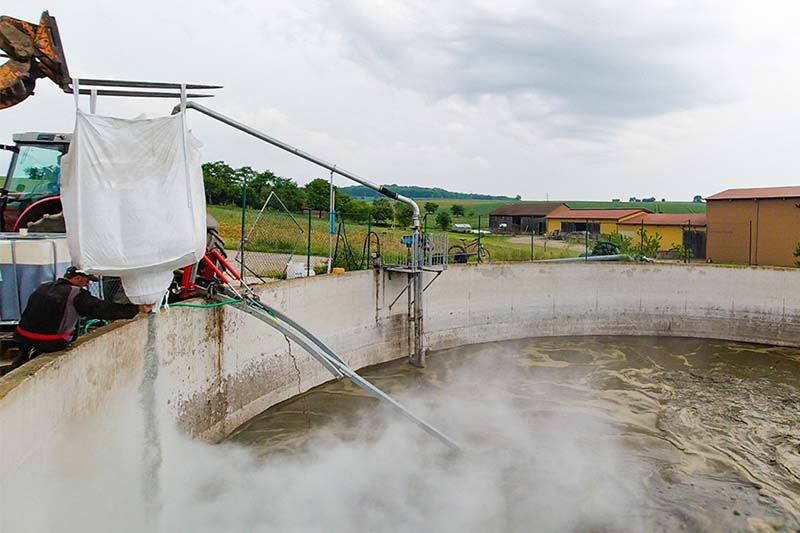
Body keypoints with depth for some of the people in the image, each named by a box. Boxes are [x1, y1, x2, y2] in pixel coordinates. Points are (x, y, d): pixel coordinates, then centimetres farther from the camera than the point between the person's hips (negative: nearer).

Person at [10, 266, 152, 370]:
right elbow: (103, 309, -15)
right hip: (50, 344, -8)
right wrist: (137, 309, -15)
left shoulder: (43, 287, 11)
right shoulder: (76, 294, -11)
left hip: (22, 337, 8)